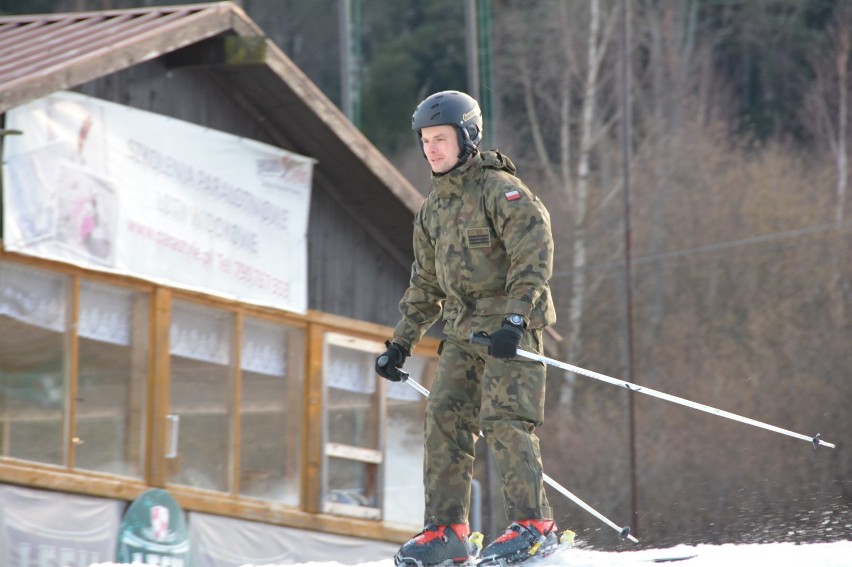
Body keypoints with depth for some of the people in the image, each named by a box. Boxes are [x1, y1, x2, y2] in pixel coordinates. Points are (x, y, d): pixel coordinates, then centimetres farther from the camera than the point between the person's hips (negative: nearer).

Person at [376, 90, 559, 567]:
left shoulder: (500, 190, -9)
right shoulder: (433, 210, 16)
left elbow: (534, 255, -18)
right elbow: (426, 286, 24)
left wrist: (515, 318, -27)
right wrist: (401, 344, 19)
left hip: (511, 327, -8)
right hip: (464, 331, 8)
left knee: (505, 420, -16)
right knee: (444, 419, -2)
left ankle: (534, 525, -13)